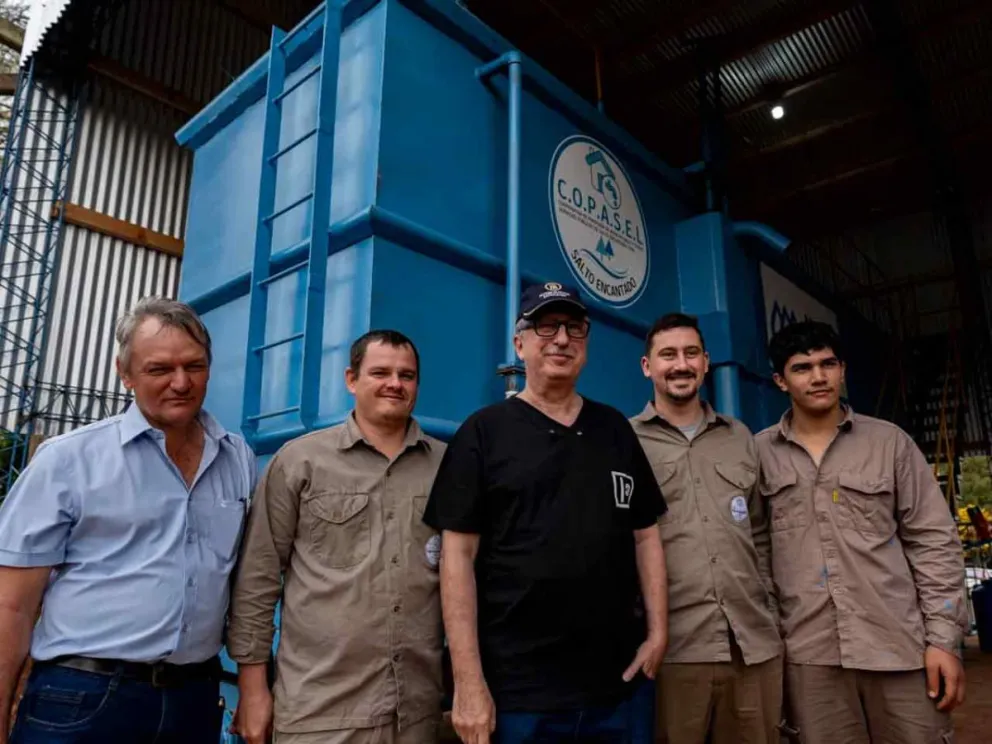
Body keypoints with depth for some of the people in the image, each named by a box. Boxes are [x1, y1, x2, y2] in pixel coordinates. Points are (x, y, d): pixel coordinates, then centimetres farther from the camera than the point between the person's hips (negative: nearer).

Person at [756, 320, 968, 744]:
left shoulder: (890, 442, 3)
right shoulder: (759, 453, 2)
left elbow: (933, 541, 3)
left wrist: (944, 637, -3)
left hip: (899, 644, 0)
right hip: (808, 654, 0)